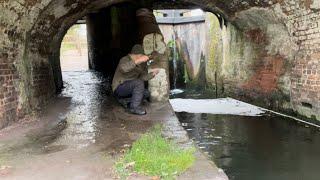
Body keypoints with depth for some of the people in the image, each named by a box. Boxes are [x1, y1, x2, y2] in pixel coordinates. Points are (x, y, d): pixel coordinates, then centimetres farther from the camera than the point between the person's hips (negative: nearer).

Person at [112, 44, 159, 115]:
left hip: (130, 88, 8)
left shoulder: (142, 63, 1)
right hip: (119, 88, -8)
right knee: (138, 83, -28)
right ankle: (134, 107, -20)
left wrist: (152, 74, -24)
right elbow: (123, 68, -44)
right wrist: (138, 61, -50)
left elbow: (143, 77, -7)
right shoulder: (125, 60, -19)